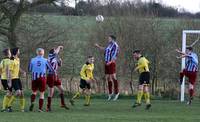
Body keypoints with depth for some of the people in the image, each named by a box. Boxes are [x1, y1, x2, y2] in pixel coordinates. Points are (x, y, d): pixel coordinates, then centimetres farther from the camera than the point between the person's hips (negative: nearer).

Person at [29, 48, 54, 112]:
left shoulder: (32, 60, 1)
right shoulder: (45, 61, -3)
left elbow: (30, 69, 10)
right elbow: (51, 69, 3)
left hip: (34, 78, 2)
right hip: (42, 78, -2)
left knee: (34, 91, 17)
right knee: (42, 93, 7)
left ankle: (32, 102, -10)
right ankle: (40, 108, 2)